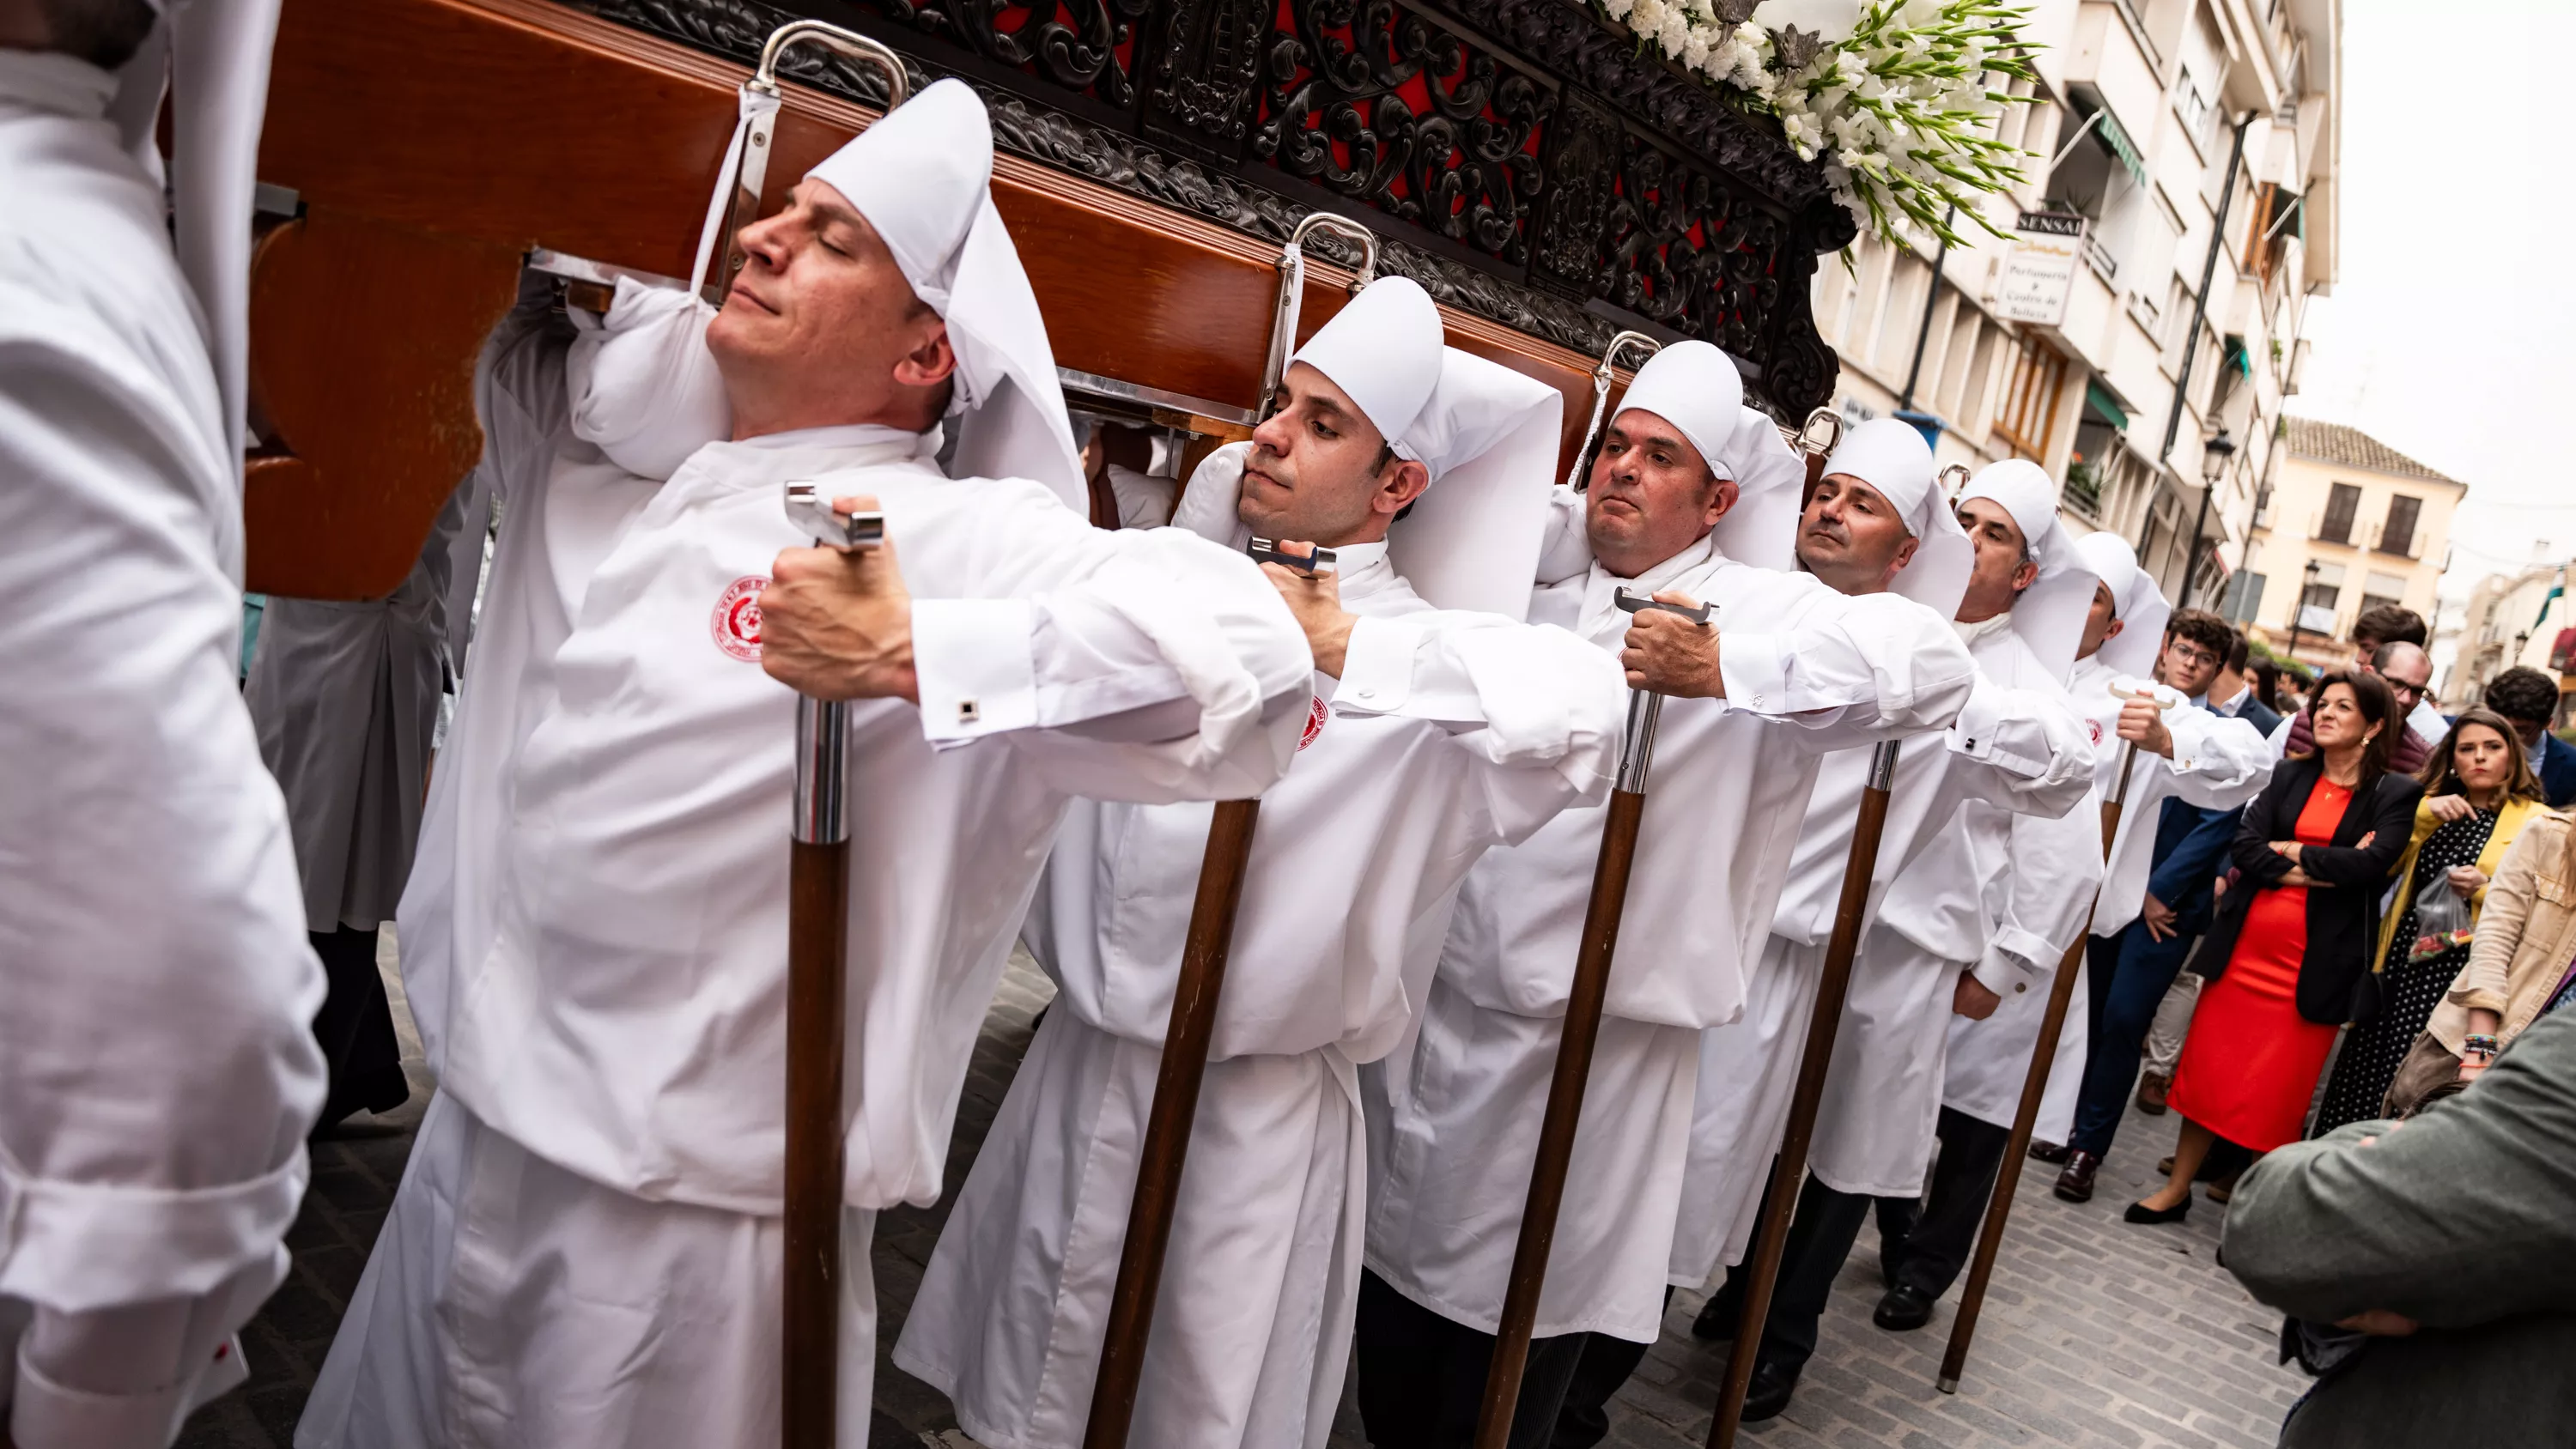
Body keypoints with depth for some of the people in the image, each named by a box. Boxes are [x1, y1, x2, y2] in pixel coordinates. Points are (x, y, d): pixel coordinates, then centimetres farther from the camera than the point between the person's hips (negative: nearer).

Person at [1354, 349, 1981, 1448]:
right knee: (1393, 1268, 18)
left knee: (1507, 1353, 7)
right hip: (1428, 999, 5)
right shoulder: (1539, 584, 12)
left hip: (1582, 1047, -5)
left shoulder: (1759, 612, -4)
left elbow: (1933, 665, -20)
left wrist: (1730, 669, -30)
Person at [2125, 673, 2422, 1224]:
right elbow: (2245, 843, -3)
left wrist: (2293, 852, -7)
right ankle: (2177, 1188, 19)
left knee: (2277, 1091, 3)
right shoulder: (2289, 775, 9)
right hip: (2245, 946, 3)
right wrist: (2316, 871, -14)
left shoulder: (2395, 794, -1)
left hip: (2315, 964, -3)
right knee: (2210, 1065, 8)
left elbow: (2373, 863, -16)